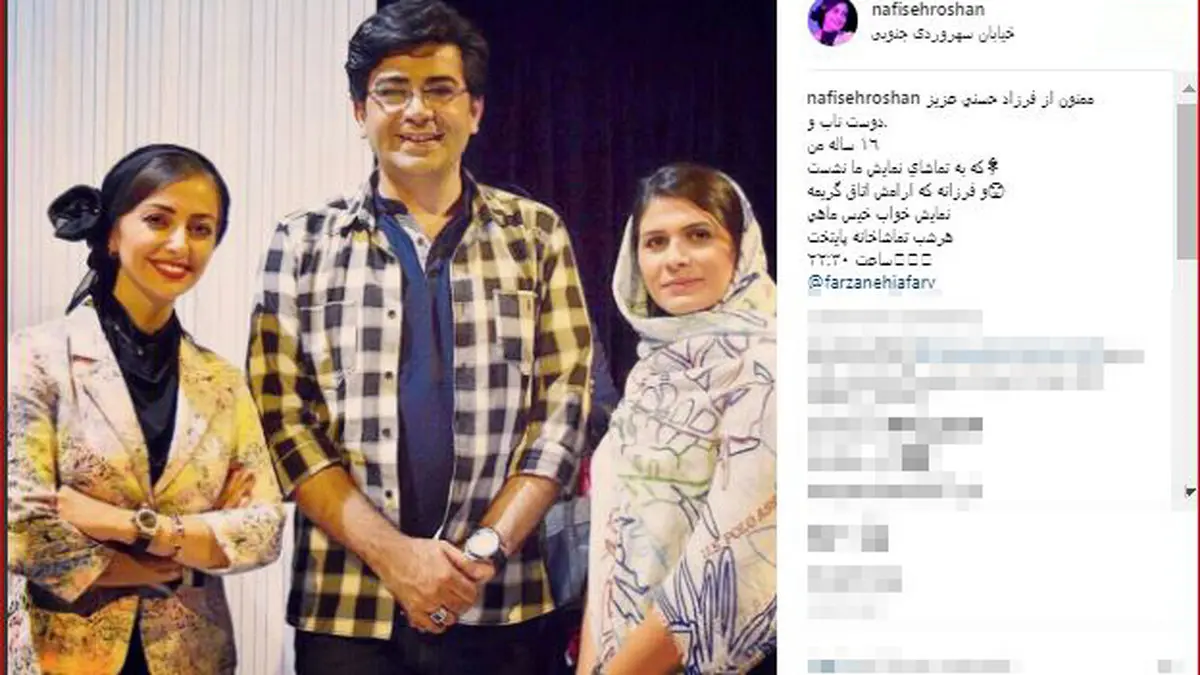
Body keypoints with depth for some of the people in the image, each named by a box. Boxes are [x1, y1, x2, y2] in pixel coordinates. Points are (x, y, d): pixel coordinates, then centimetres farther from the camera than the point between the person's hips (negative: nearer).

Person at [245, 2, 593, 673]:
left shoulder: (537, 235, 6)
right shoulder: (304, 243, 4)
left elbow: (564, 406, 1)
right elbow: (282, 418, -1)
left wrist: (486, 548, -10)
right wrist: (392, 553, -11)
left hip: (503, 603, 1)